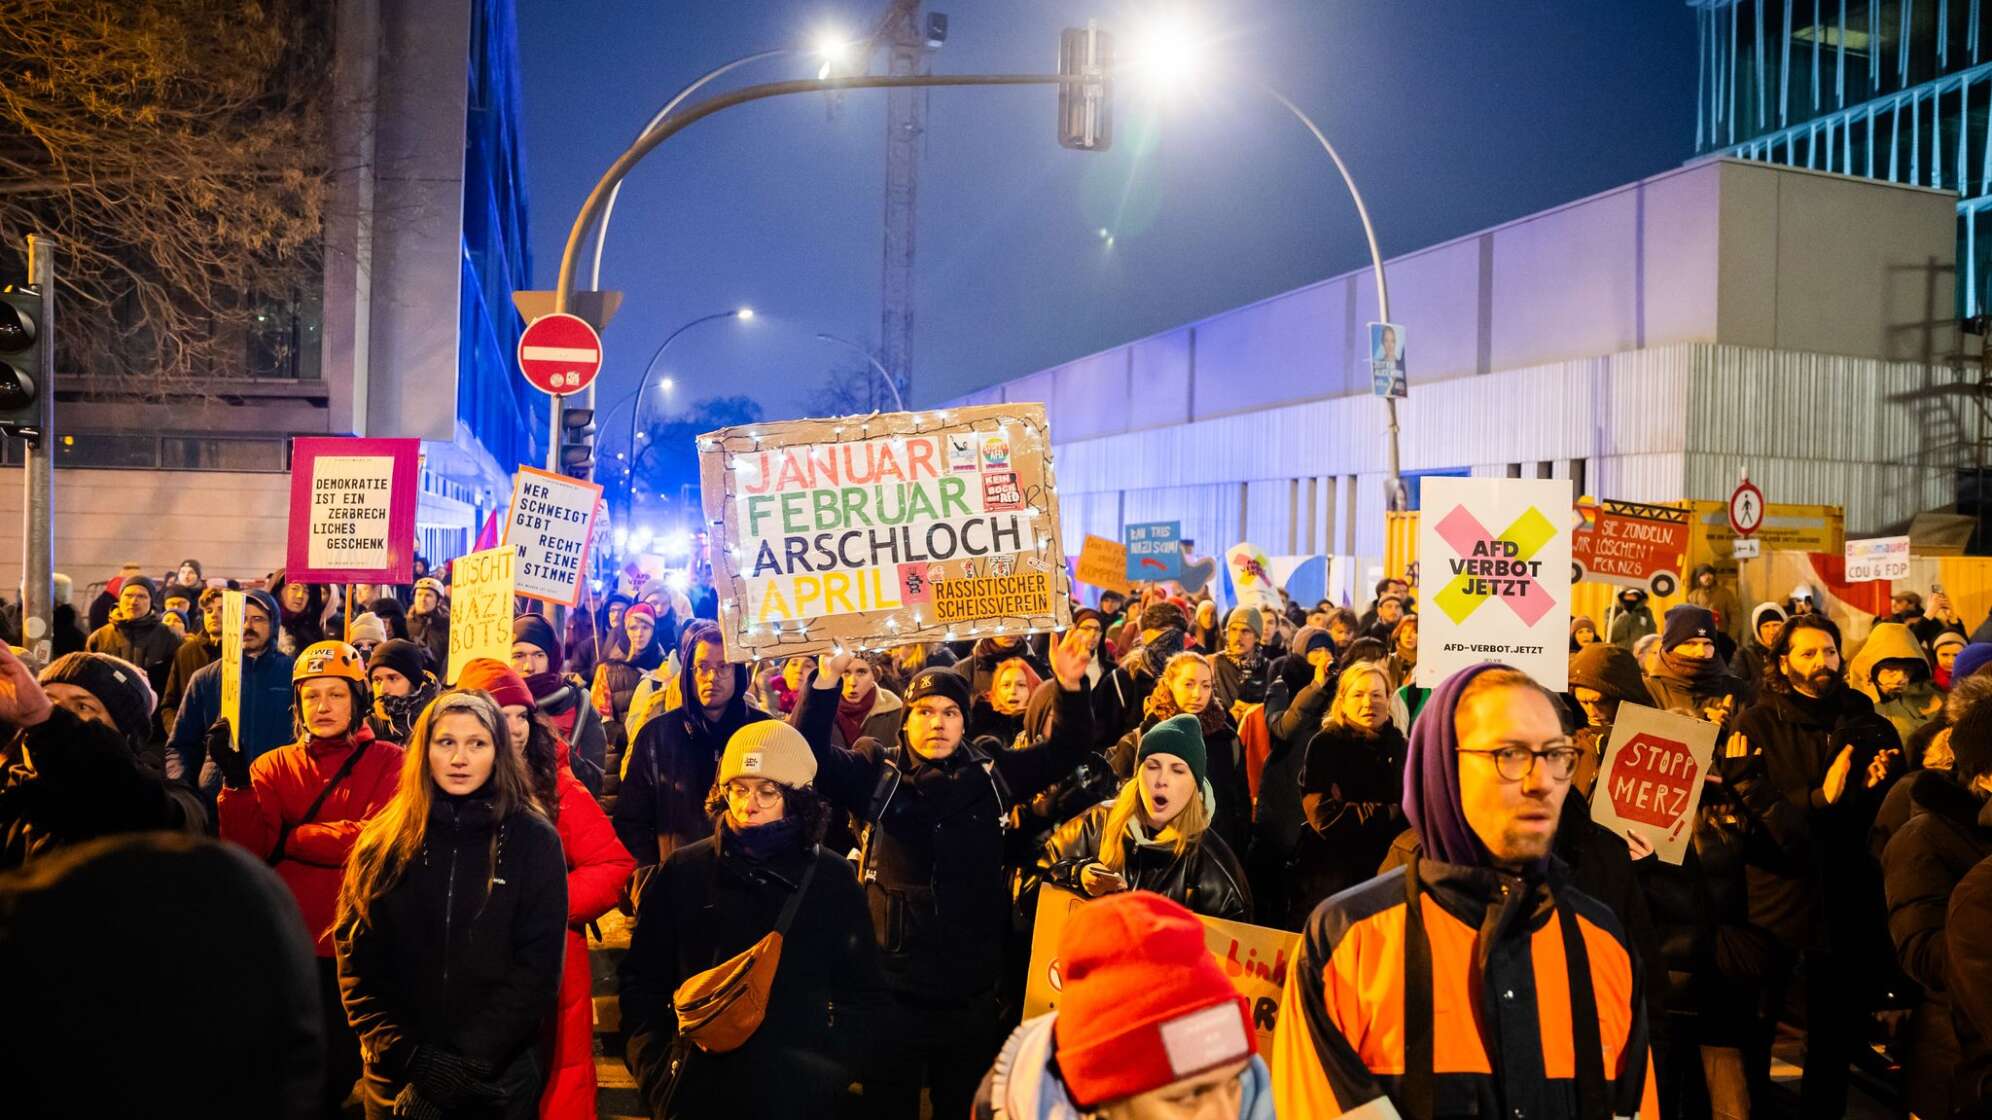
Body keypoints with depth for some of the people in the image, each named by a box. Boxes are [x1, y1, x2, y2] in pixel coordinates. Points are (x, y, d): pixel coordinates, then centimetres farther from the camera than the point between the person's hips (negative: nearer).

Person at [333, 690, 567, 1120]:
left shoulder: (534, 841, -4)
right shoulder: (383, 843, 2)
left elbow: (538, 967, -8)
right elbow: (357, 958, -2)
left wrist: (469, 1061, -16)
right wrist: (408, 1056, -13)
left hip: (498, 1079, -1)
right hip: (397, 1079, 2)